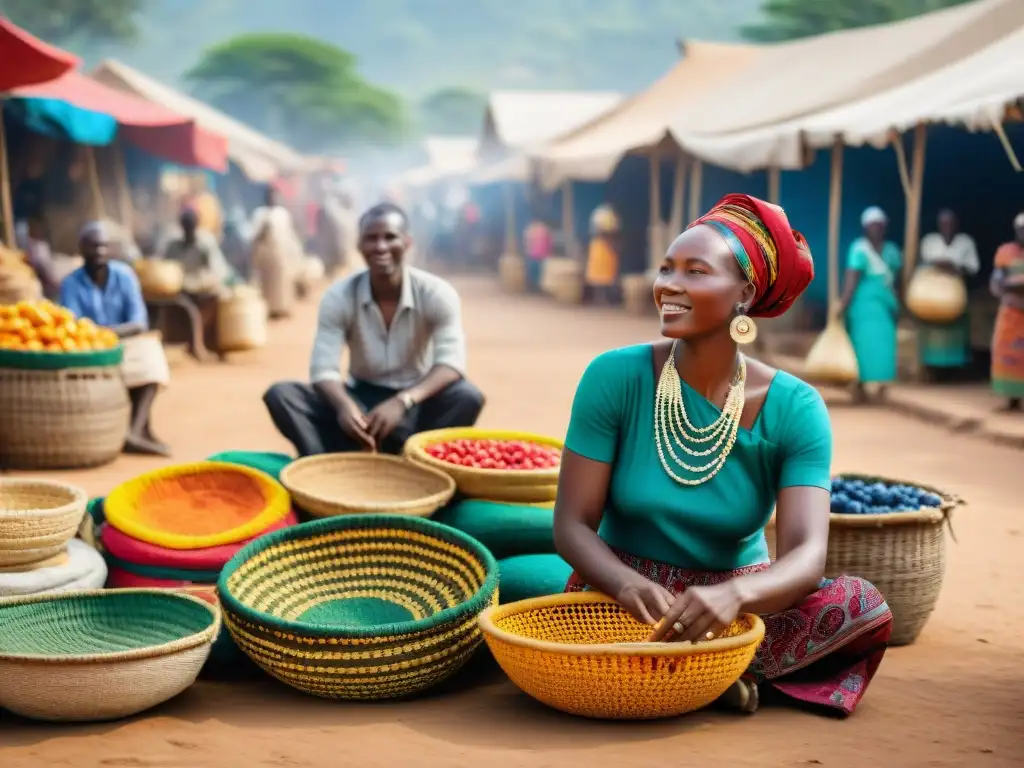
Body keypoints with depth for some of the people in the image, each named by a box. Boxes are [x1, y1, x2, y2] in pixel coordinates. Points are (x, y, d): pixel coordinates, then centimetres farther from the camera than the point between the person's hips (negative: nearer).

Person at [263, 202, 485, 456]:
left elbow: (451, 363, -24)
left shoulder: (437, 293, -13)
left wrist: (402, 401, -42)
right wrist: (345, 405, -41)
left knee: (468, 397, -34)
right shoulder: (338, 297, -9)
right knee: (281, 394, -22)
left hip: (416, 403, -1)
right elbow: (324, 369, -17)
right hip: (361, 399, 2)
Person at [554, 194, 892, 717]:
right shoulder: (614, 378, -10)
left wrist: (734, 595, -44)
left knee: (863, 607, -24)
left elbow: (807, 554, -21)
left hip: (735, 593, 1)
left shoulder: (794, 409, -10)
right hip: (623, 590, 0)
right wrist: (627, 584, -34)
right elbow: (572, 525, -11)